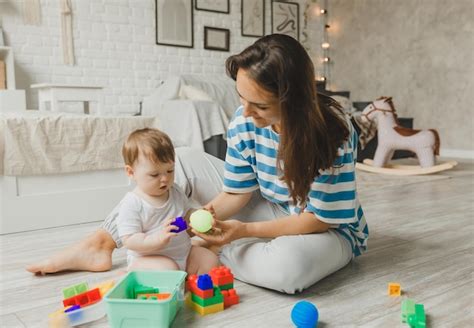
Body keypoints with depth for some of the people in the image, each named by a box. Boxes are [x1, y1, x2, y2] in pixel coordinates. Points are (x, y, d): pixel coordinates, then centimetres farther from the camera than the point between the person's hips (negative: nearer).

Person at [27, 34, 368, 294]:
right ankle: (102, 243, -4)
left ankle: (214, 254, -10)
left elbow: (322, 218, -25)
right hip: (274, 211, 4)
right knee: (182, 160, -7)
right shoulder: (244, 121, -16)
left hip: (328, 230, -4)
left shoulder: (333, 131, -30)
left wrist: (246, 229, -32)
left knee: (287, 266, -43)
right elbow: (236, 192, -8)